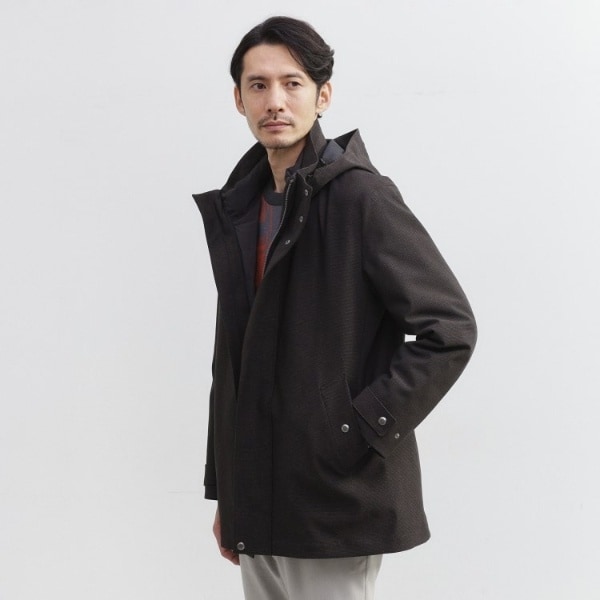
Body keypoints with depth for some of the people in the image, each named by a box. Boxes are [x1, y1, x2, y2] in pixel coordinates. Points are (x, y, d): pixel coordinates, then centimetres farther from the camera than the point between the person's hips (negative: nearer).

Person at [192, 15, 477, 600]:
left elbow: (450, 328, -13)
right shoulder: (238, 209, 11)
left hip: (336, 502, -7)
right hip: (256, 504, 7)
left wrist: (365, 427, -16)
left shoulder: (360, 194, -11)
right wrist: (223, 490, 15)